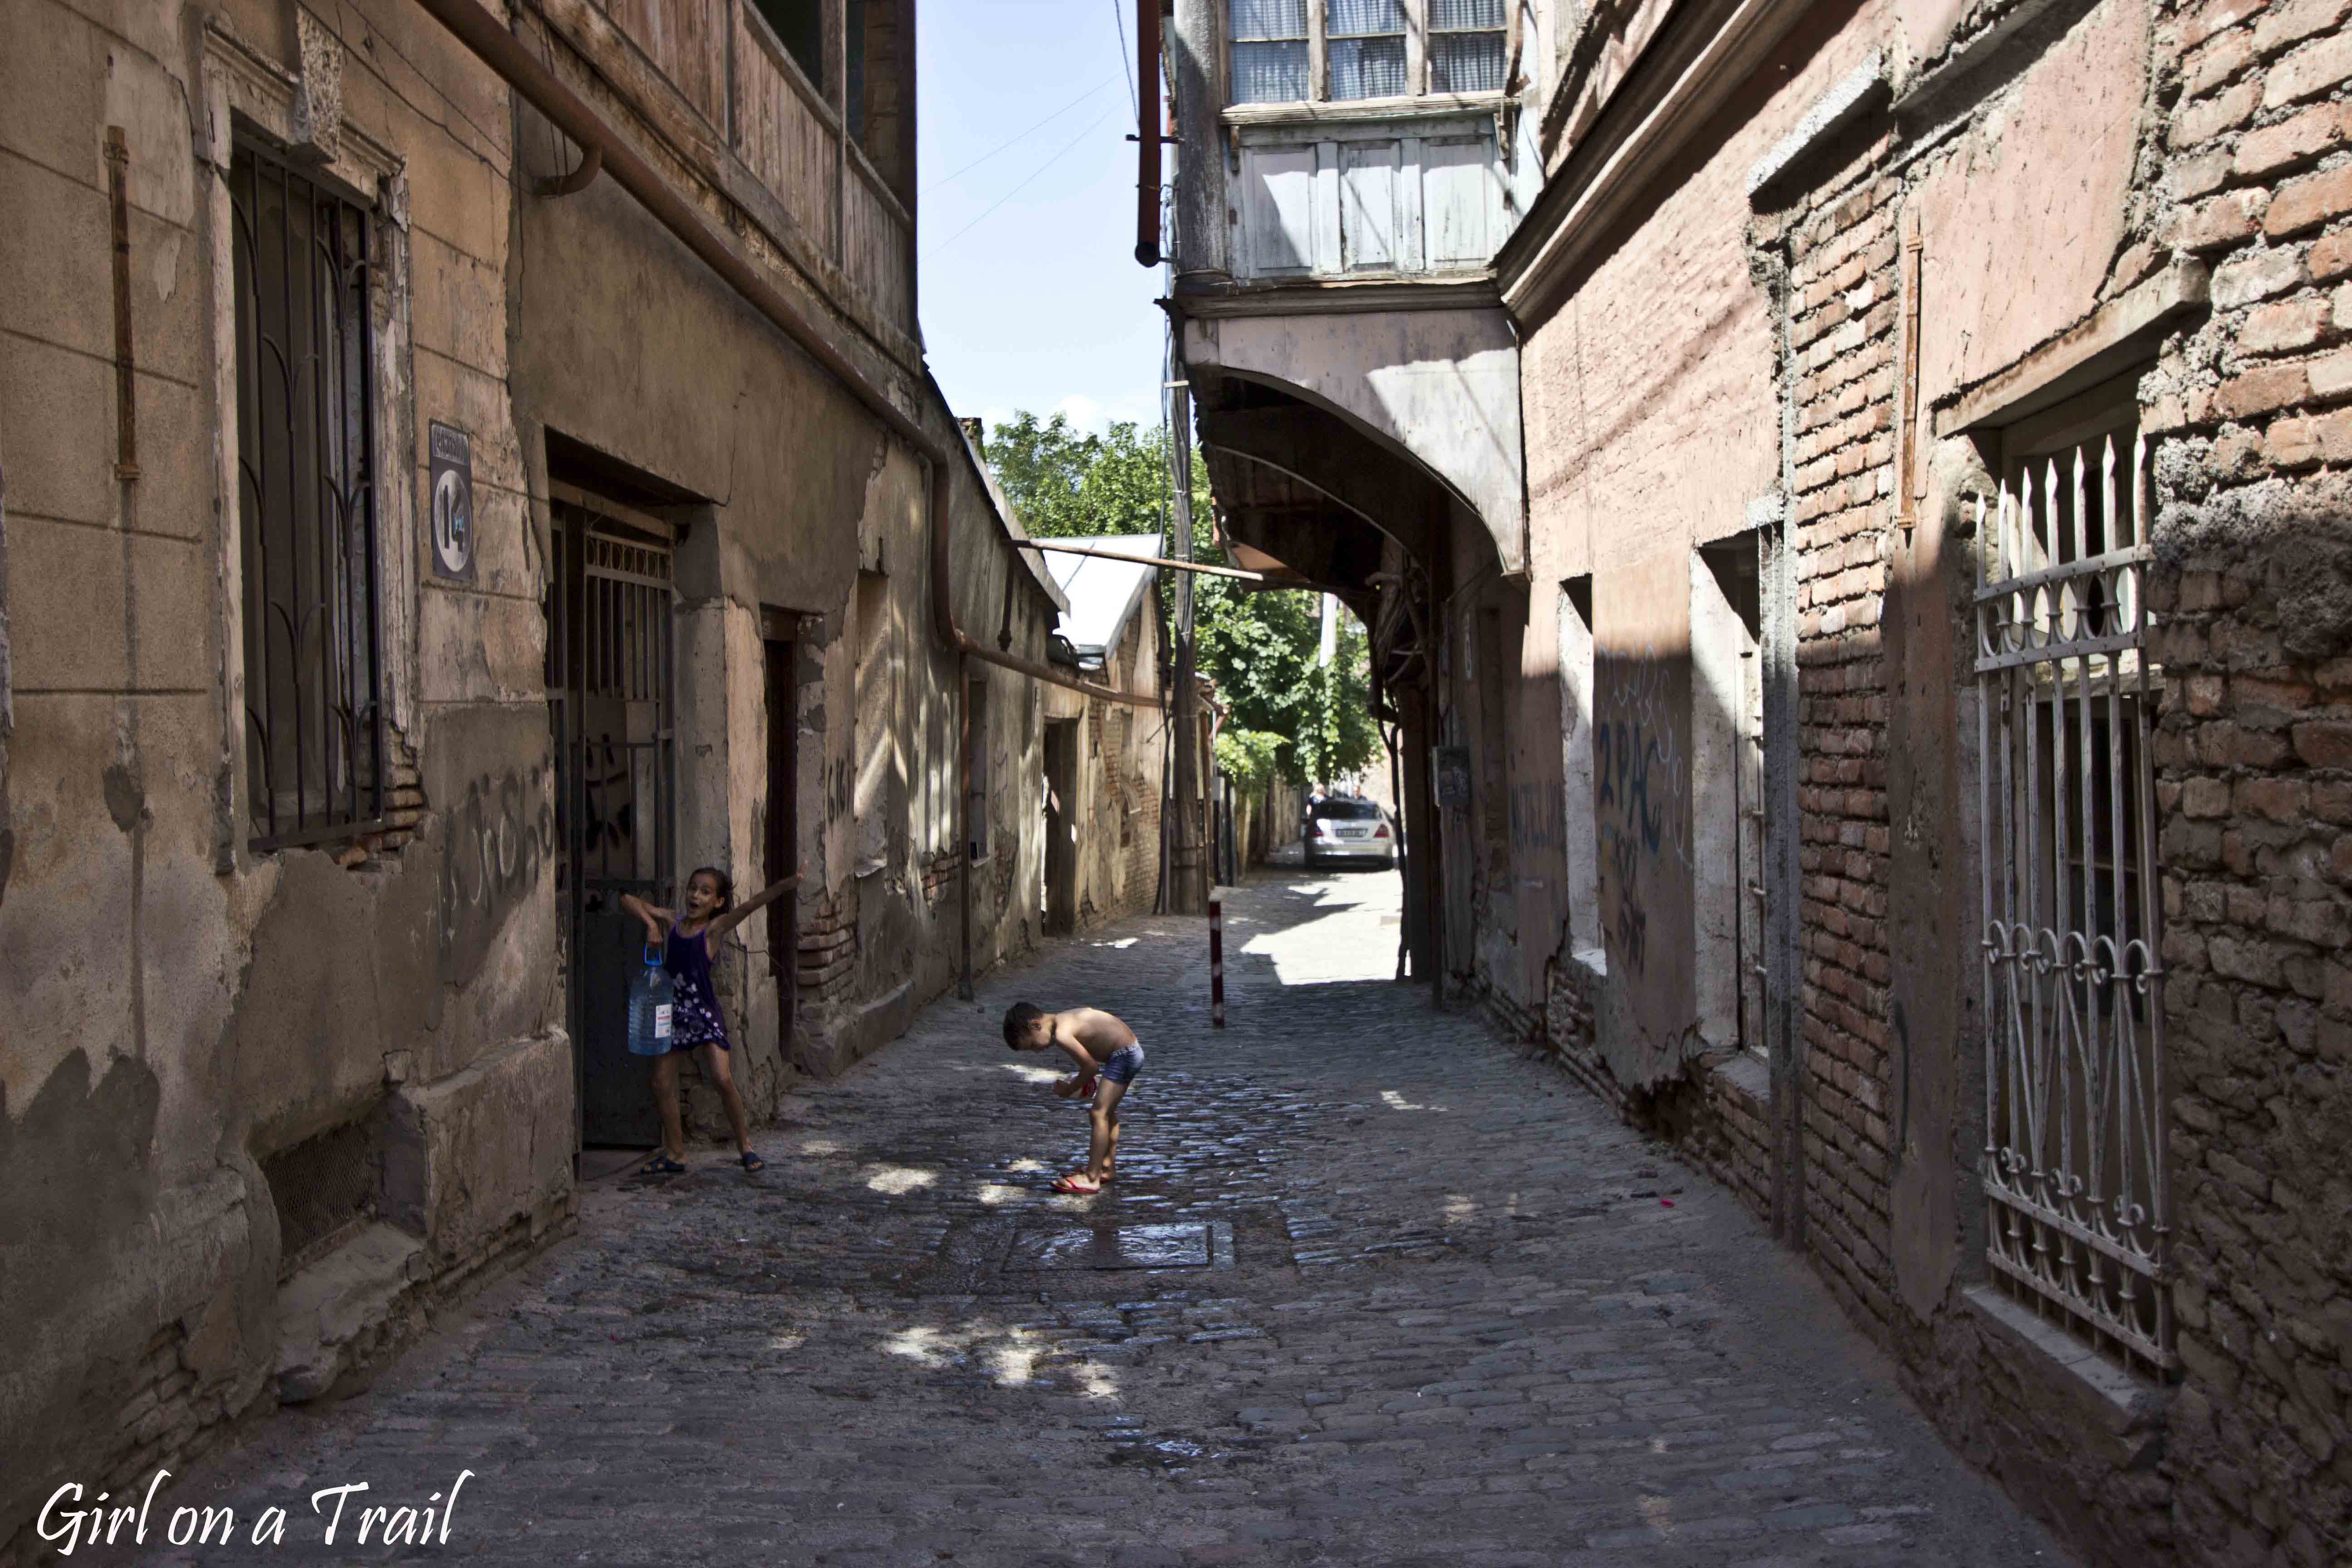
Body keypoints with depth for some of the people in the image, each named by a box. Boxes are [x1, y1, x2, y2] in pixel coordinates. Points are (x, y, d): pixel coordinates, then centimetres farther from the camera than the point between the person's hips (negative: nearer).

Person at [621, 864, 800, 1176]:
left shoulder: (714, 928, -6)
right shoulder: (671, 921, 4)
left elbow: (752, 905, -19)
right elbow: (628, 900, 8)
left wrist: (788, 884, -31)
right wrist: (650, 923, -10)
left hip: (704, 1013, -5)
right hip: (672, 1010, 5)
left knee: (722, 1079, -14)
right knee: (662, 1083, 6)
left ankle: (745, 1147, 0)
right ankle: (675, 1154, 19)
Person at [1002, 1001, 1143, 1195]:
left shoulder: (1062, 1035, -22)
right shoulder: (1065, 1018, 7)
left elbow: (1091, 1066, -17)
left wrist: (1070, 1089, 0)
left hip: (1124, 1055, -10)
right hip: (1131, 1050, 10)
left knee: (1100, 1113, -10)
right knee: (1108, 1113, 21)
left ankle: (1091, 1179, -8)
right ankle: (1105, 1168, 33)